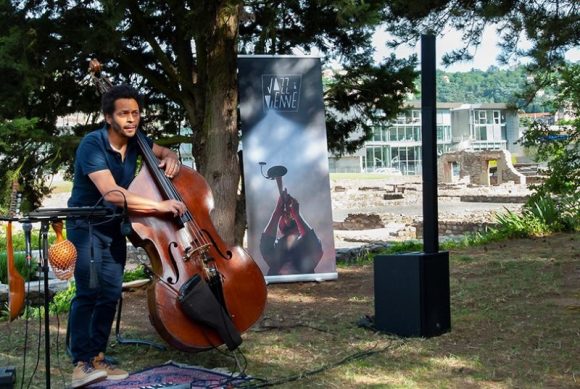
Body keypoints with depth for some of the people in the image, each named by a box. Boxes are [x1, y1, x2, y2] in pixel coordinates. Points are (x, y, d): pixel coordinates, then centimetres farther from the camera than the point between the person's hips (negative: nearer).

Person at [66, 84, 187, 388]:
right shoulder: (92, 144, -24)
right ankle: (81, 363, -12)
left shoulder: (135, 141, -4)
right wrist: (159, 206, -39)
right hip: (85, 226, -6)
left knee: (111, 294, 5)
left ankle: (97, 357, 15)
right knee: (88, 291, -16)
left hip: (114, 227, 7)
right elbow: (111, 193, -36)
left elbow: (165, 152, 16)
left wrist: (170, 159, -9)